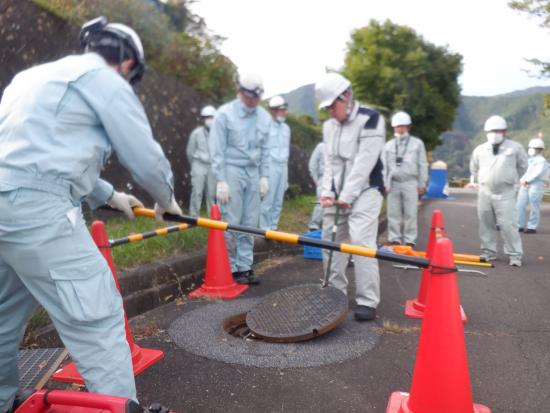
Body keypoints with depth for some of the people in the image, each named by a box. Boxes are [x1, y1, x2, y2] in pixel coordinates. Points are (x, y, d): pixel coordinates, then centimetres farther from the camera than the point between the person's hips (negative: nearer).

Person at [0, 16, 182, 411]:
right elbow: (146, 158, -2)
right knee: (97, 318, -4)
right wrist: (166, 200, 18)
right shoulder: (105, 79, 0)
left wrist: (110, 195, 35)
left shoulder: (38, 74, 27)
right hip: (36, 208, -9)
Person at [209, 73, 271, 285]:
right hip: (232, 172, -5)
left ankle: (245, 267, 15)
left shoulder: (264, 117, 9)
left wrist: (264, 176, 8)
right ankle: (231, 269, 9)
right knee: (231, 223, -3)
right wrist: (221, 181, -11)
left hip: (253, 174, 5)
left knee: (250, 224, 5)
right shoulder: (225, 114, -5)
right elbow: (217, 151, -7)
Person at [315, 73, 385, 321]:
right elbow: (330, 162, 8)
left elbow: (364, 163, -17)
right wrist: (327, 192, -6)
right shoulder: (329, 126, 11)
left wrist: (348, 196, -18)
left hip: (364, 191, -6)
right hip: (337, 193, 7)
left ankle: (367, 301, -6)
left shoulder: (370, 119, -11)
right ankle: (334, 292, 21)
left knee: (361, 242, -15)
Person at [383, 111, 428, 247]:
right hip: (394, 183, 2)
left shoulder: (417, 143, 6)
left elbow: (423, 165, 5)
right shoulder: (388, 145, 11)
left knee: (411, 214, 0)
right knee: (393, 214, 4)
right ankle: (395, 239, 13)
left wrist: (422, 184, 1)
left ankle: (410, 240, 6)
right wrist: (385, 183, 2)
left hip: (410, 183, -2)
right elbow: (384, 166, 9)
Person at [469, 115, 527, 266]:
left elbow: (523, 166, 12)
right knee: (486, 224, 9)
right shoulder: (479, 149, 6)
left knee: (508, 224, -8)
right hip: (484, 192, 3)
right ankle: (488, 252, 20)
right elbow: (474, 168, 23)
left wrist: (512, 179, 16)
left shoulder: (515, 147, -2)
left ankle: (515, 255, 1)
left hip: (505, 193, -3)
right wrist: (475, 181, 20)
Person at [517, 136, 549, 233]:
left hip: (536, 186, -7)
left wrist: (527, 180, -17)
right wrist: (521, 180, -4)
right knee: (519, 205, 3)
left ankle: (532, 227, 2)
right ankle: (519, 226, 7)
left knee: (534, 207, -3)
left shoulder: (542, 161, -3)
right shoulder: (529, 160, 21)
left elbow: (538, 173, -15)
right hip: (525, 186, 8)